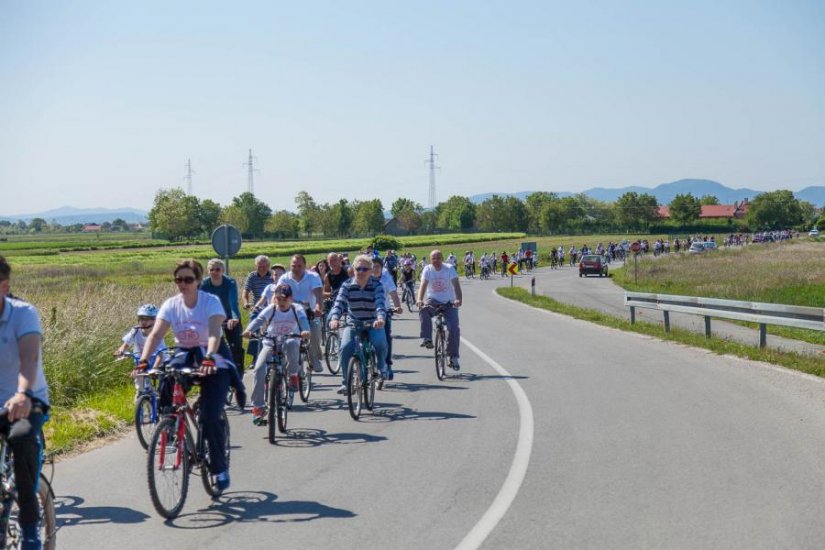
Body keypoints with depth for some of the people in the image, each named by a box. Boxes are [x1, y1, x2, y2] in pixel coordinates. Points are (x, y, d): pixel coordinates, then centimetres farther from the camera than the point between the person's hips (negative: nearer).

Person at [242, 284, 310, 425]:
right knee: (258, 370, -21)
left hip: (290, 341, -1)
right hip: (270, 344, 1)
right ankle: (257, 406, -12)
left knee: (291, 344, -39)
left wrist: (305, 331, -50)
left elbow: (303, 320, -26)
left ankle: (294, 374, -13)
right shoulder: (270, 310, -7)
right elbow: (259, 320, -23)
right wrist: (249, 330, -44)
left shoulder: (297, 310, -7)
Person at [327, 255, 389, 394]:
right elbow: (339, 304, -16)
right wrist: (334, 319, -37)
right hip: (353, 324, 1)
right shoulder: (347, 286, -4)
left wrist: (380, 319, -45)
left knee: (380, 344, -29)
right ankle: (346, 381, -7)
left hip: (373, 324, -1)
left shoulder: (377, 285, -9)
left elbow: (380, 304, -24)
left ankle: (381, 366, 6)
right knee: (345, 348, -24)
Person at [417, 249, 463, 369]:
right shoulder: (427, 269, -6)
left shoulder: (449, 268, -10)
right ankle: (427, 339, -29)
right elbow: (423, 285, -19)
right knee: (423, 309, -34)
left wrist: (458, 299, -41)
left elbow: (456, 285, -22)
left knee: (454, 328, -13)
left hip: (449, 302, 0)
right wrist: (420, 300, -39)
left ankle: (453, 358, 0)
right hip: (433, 300, 0)